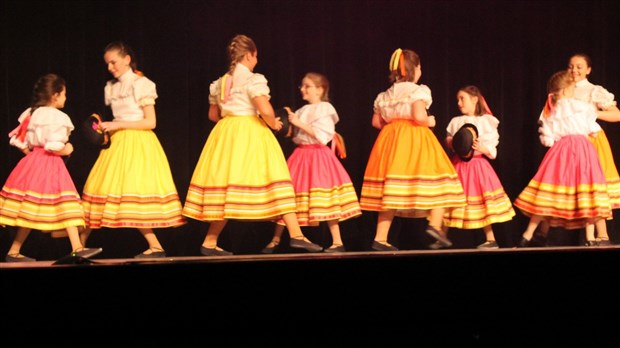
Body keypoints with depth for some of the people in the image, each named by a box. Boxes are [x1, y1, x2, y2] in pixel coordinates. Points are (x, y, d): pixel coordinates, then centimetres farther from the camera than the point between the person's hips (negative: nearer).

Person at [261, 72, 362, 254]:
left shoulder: (324, 109, -7)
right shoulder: (302, 111, 13)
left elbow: (321, 136, -18)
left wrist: (299, 123, -16)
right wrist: (290, 123, 3)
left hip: (318, 155, -7)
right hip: (301, 154, 7)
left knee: (325, 202, -8)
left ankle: (338, 242, -2)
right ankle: (275, 241, 11)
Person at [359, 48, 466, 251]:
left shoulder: (384, 95, 14)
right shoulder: (419, 91, -5)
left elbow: (376, 122, 14)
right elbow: (419, 117, -19)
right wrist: (430, 122, 0)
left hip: (390, 141, 6)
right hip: (415, 140, -6)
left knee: (391, 191, 5)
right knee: (436, 180, 4)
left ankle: (380, 238, -1)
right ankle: (435, 225, -13)